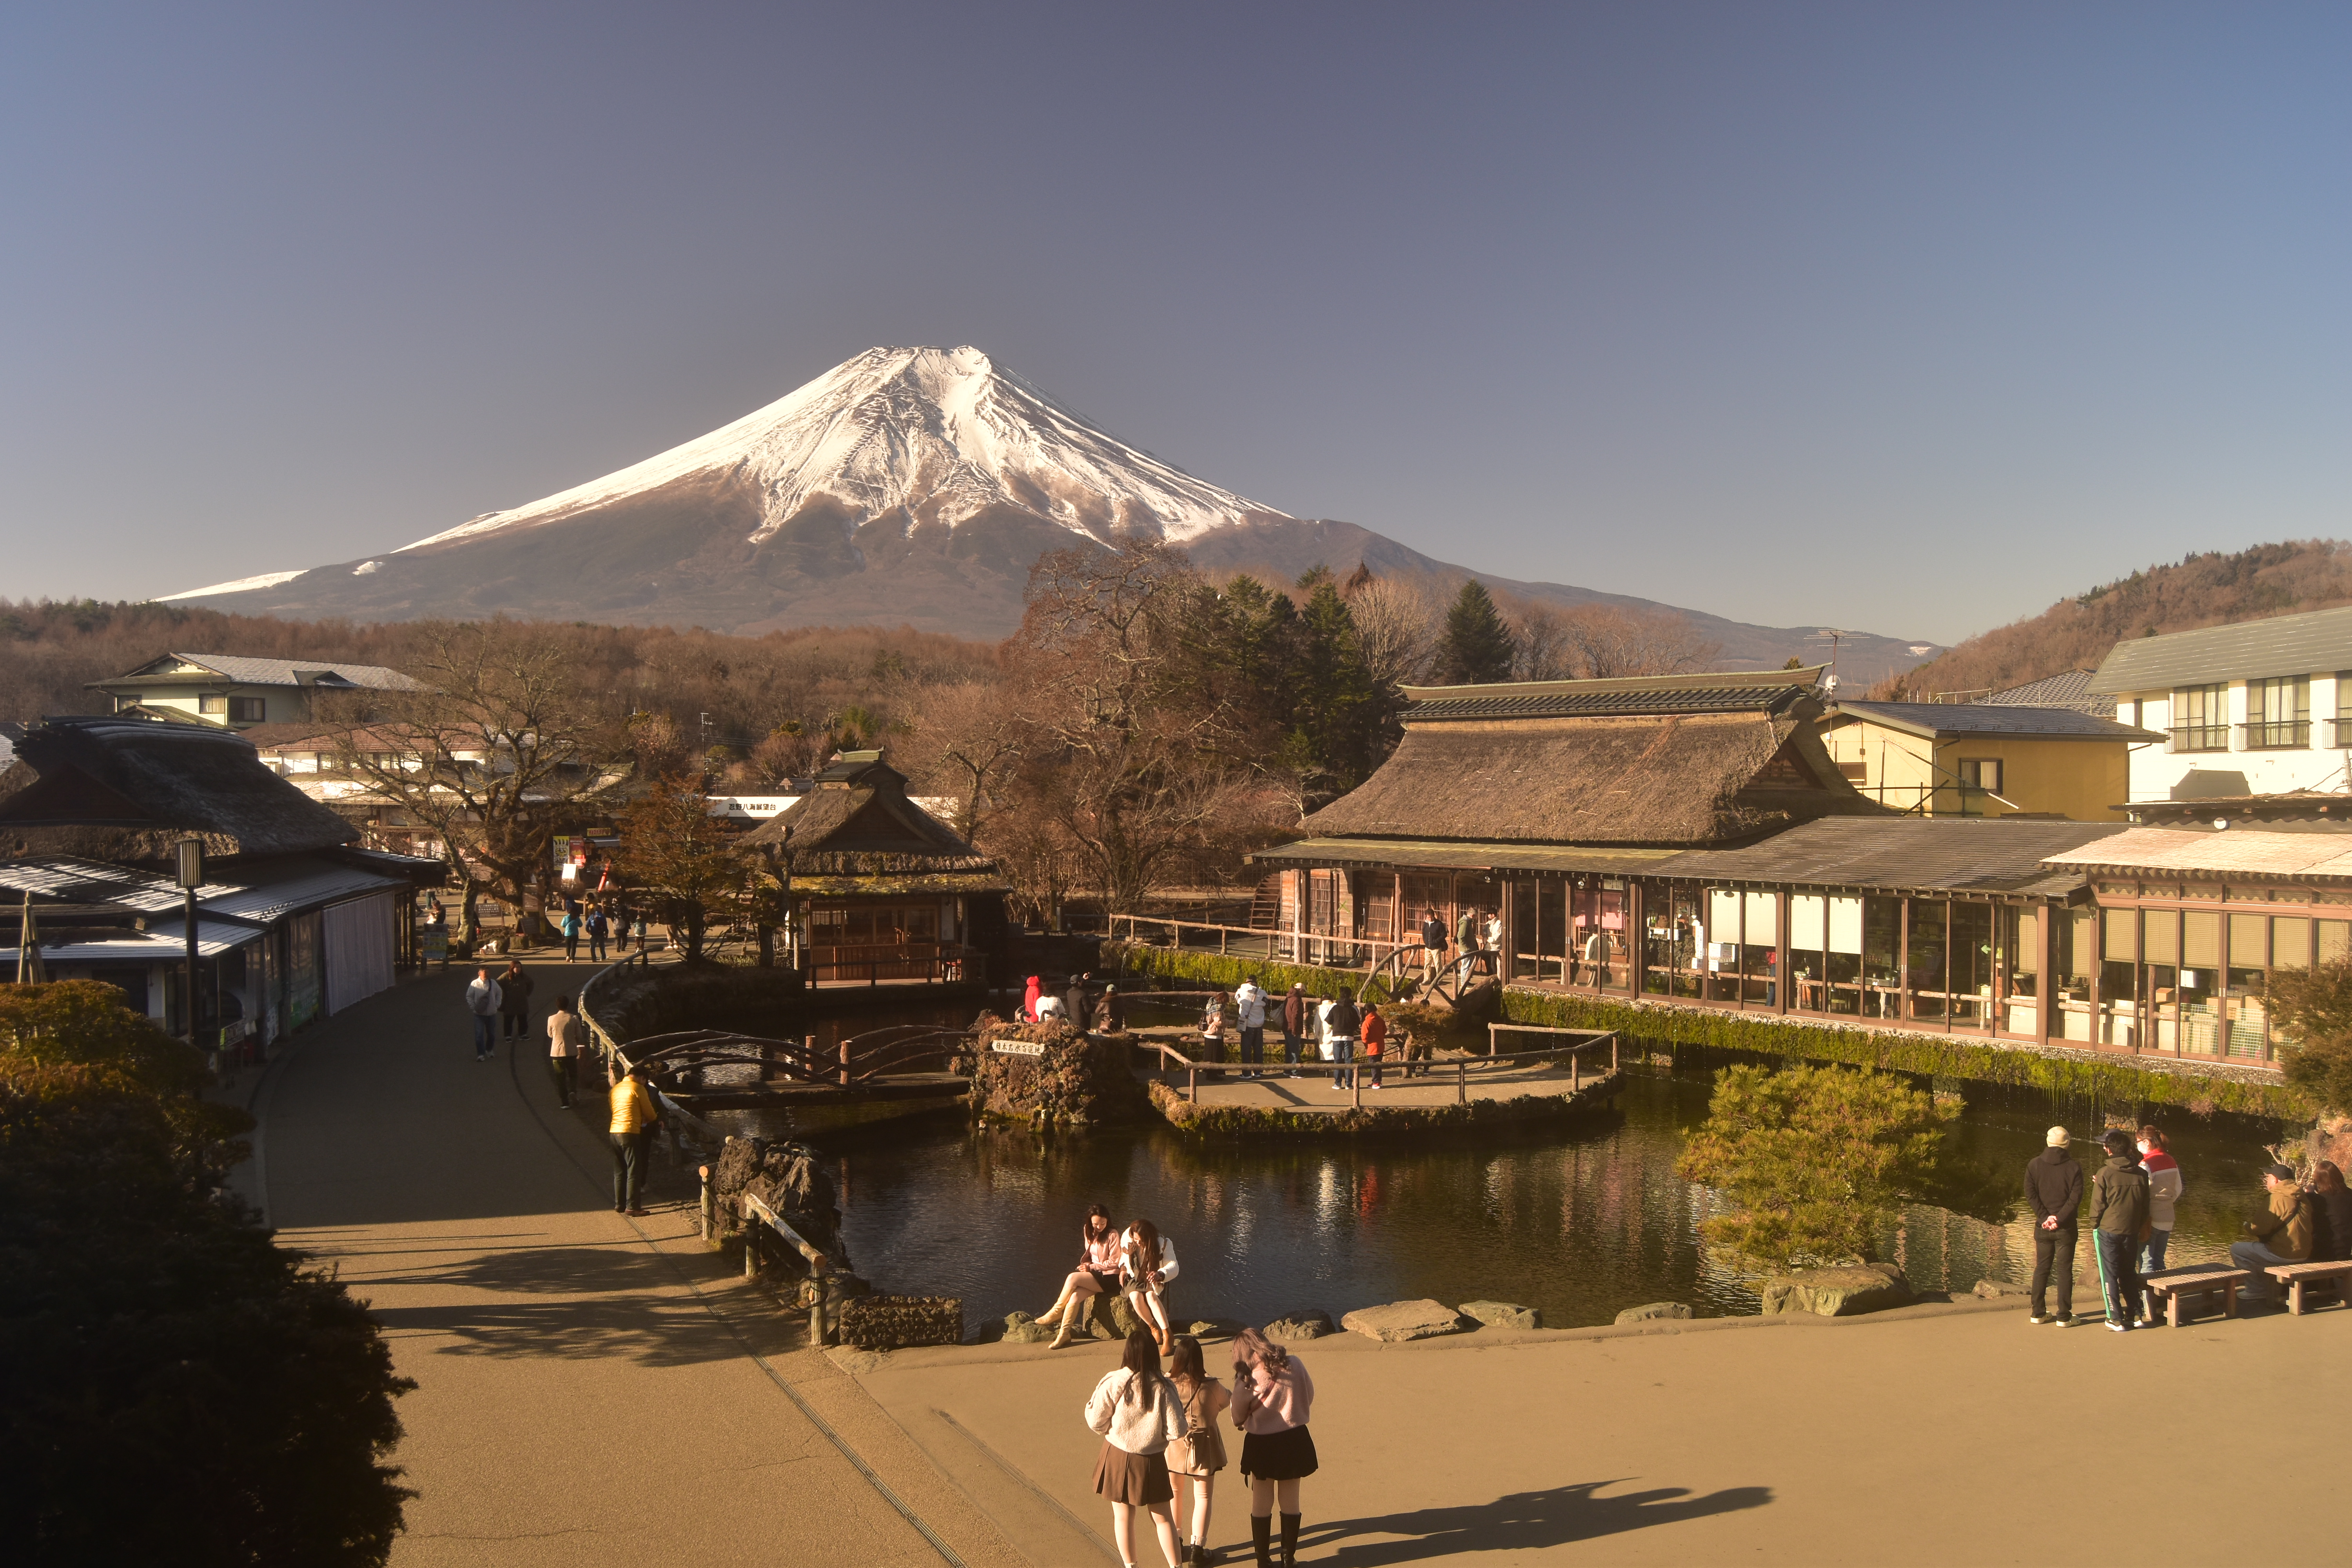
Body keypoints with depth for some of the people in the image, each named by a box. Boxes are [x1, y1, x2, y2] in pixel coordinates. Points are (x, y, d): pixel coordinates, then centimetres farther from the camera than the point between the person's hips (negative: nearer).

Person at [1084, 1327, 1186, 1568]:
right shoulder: (1164, 1388, -16)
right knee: (1162, 1517, 17)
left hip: (1118, 1457, 0)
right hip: (1152, 1460, 0)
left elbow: (1095, 1420, -10)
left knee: (1123, 1516, 17)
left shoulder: (1114, 1383, -17)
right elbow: (1176, 1431, -14)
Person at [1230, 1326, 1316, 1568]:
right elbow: (1309, 1397, 3)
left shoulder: (1249, 1380, -18)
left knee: (1261, 1505, 14)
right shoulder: (1295, 1364, -10)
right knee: (1290, 1502, 17)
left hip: (1262, 1445, -3)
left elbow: (1238, 1418, -10)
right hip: (1294, 1439, 3)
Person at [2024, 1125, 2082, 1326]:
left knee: (2042, 1268, 11)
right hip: (2066, 1227, -2)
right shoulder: (2074, 1167, -6)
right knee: (2065, 1271, 4)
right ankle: (2064, 1316, 5)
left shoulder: (2035, 1165, 1)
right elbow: (2076, 1198, -13)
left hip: (2042, 1226, 2)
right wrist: (2060, 1218, -14)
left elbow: (2030, 1194, -5)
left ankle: (2038, 1313, 13)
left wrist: (2045, 1217, -9)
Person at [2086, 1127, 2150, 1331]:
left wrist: (2094, 1227, 4)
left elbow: (2098, 1205, -9)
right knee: (2129, 1273, 17)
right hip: (2131, 1231, 4)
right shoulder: (2141, 1174, 0)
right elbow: (2145, 1205, 9)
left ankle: (2117, 1319, 4)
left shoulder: (2105, 1173, -13)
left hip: (2108, 1231, -4)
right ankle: (2135, 1313, 18)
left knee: (2110, 1275, 3)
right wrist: (2140, 1227, 20)